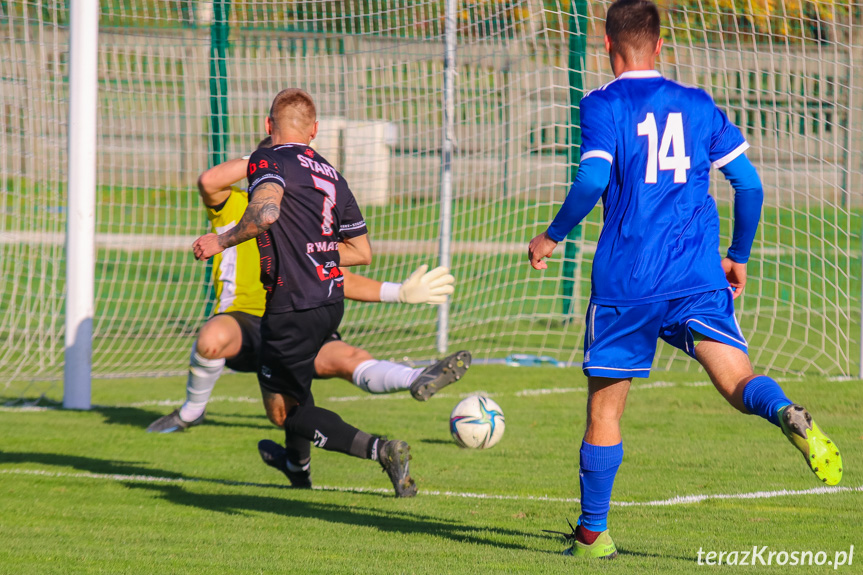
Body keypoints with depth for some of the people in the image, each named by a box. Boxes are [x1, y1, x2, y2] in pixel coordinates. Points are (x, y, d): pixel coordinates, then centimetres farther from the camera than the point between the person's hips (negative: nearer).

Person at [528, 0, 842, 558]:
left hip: (625, 281, -2)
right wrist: (739, 256, 23)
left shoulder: (603, 104, 0)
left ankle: (592, 534, 13)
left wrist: (552, 236, -1)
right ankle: (790, 416, -42)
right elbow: (749, 183, 11)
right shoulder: (698, 104, 13)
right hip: (699, 278, 2)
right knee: (738, 380, -8)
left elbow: (594, 179, -15)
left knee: (605, 409, 9)